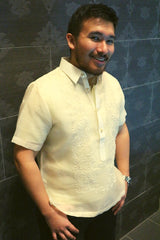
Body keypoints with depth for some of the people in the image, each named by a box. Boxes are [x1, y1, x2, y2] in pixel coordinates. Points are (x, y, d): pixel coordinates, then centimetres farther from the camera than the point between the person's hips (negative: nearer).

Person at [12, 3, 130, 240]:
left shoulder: (113, 84, -3)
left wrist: (124, 178, 7)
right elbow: (24, 157, -19)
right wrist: (48, 212, -15)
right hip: (66, 212, -5)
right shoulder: (43, 91, -22)